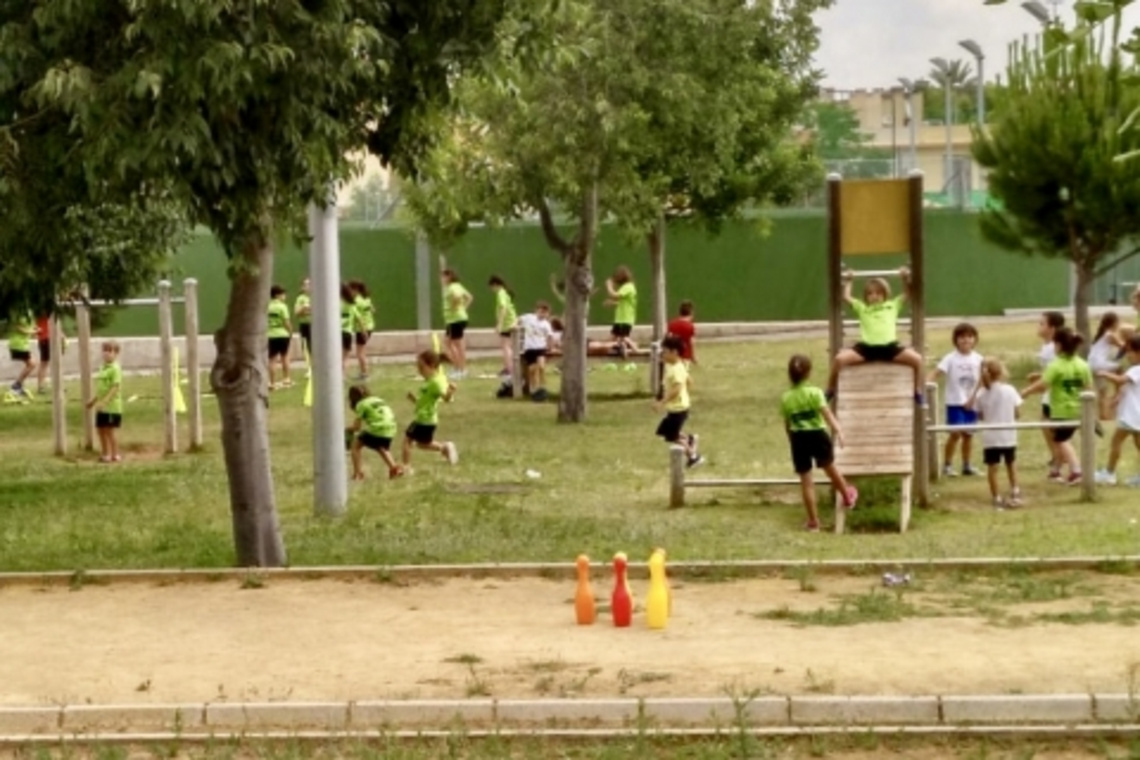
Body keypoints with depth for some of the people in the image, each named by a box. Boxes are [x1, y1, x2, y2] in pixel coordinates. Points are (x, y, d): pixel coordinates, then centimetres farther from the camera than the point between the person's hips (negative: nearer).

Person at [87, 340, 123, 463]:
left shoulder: (115, 369, -15)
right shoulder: (103, 368, 13)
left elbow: (115, 387, -22)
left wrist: (104, 401, -27)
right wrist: (94, 401, 22)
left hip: (112, 406, -9)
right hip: (102, 406, 9)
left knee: (110, 429, -3)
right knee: (100, 429, 13)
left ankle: (115, 455, 6)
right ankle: (105, 453, 25)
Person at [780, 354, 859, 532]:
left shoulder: (785, 398, -1)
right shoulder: (815, 393, -11)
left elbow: (787, 424, 7)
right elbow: (827, 413, -23)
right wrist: (838, 430, -31)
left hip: (798, 439, 2)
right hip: (818, 436, -1)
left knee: (806, 480, 7)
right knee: (830, 467, 25)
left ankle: (813, 521, 12)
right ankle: (847, 496, 50)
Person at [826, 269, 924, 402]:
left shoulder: (893, 305, 22)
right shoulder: (862, 308, 21)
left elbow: (907, 294, 26)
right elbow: (846, 297, 21)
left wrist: (905, 279, 14)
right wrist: (848, 282, 28)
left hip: (889, 346, 0)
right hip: (866, 347, 0)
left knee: (917, 359, -20)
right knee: (839, 358, -23)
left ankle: (918, 392, 0)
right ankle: (830, 390, -3)